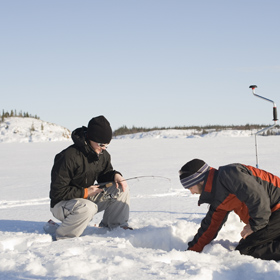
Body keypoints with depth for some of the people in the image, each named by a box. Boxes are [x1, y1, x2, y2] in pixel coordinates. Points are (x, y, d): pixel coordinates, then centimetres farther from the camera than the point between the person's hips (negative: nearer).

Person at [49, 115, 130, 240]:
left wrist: (115, 175, -10)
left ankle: (114, 226, 7)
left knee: (121, 188, -6)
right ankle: (61, 237, -19)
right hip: (62, 204, -7)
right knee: (87, 208, -40)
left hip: (88, 199, 8)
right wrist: (85, 192, -24)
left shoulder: (103, 155, -1)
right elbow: (58, 192, -24)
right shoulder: (69, 156, -26)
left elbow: (105, 174, 14)